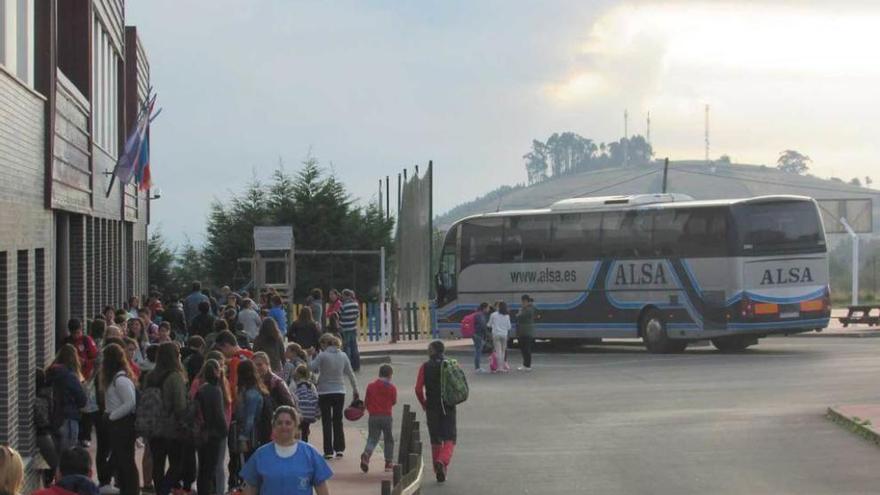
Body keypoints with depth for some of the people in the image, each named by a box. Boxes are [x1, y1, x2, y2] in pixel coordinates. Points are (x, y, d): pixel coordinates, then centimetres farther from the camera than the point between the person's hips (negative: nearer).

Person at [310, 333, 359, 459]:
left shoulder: (322, 356, -12)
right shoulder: (343, 356, 2)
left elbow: (311, 368, -14)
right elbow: (350, 374, 8)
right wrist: (355, 389, 18)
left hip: (325, 393, -4)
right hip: (340, 392, 4)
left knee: (326, 422, 3)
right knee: (338, 421, 14)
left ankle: (328, 451, 1)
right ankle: (339, 448, 11)